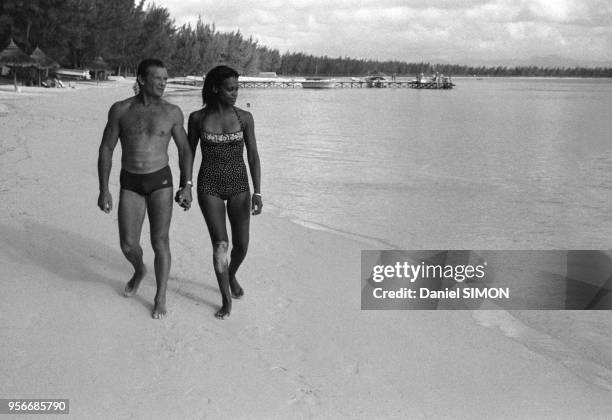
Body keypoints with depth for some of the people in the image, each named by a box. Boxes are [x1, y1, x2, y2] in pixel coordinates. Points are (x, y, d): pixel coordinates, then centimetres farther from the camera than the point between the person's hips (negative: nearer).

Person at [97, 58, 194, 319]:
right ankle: (139, 271, 36)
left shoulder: (172, 112, -3)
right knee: (128, 245, -1)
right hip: (130, 184, 1)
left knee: (160, 241, -5)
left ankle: (160, 297, 14)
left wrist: (187, 186, -2)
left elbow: (184, 150, 6)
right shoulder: (120, 110, -4)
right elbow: (106, 149, 0)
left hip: (160, 181, -1)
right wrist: (103, 190, -5)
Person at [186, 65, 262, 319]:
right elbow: (189, 154, 6)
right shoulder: (197, 118, -5)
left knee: (241, 245, 3)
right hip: (209, 186, -1)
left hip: (238, 185, 2)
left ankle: (232, 275, 38)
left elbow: (253, 156, -3)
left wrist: (257, 193, -10)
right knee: (220, 245, -10)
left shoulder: (245, 117, -4)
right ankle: (226, 300, 9)